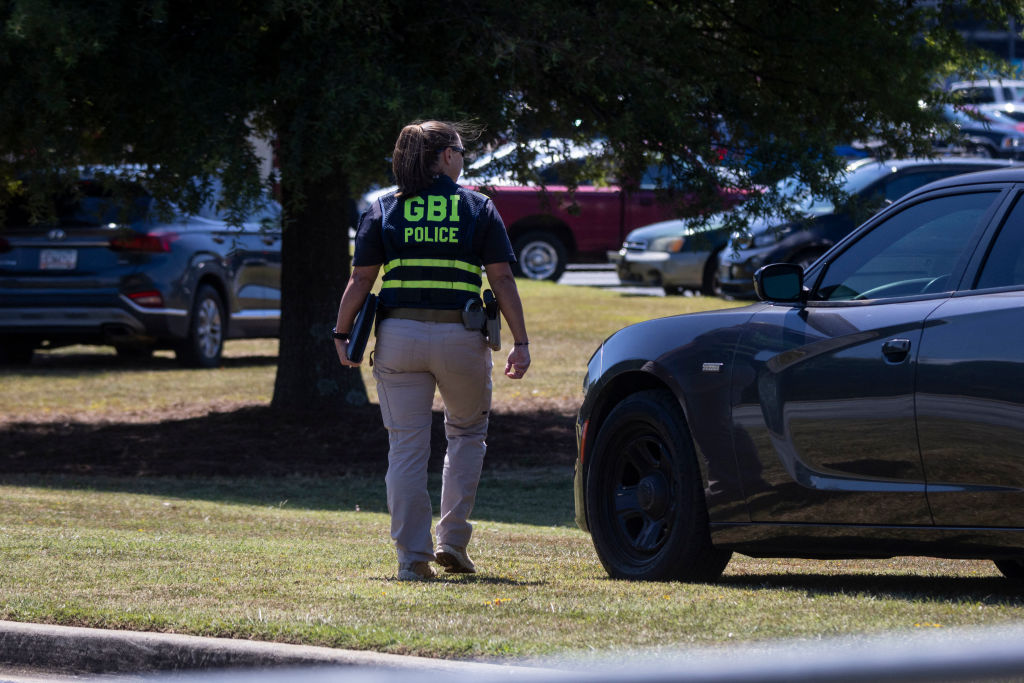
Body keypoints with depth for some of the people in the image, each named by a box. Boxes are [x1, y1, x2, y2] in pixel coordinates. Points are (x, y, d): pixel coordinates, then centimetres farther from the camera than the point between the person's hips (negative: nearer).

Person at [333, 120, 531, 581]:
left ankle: (412, 557, -1)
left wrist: (342, 335, 11)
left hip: (399, 336, 1)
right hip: (461, 336, -1)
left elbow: (361, 280, 2)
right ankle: (453, 540, 14)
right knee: (467, 431, 21)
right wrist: (520, 343, 0)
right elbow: (502, 279, -1)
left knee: (406, 448, 3)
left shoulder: (383, 210, 8)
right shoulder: (479, 208, 5)